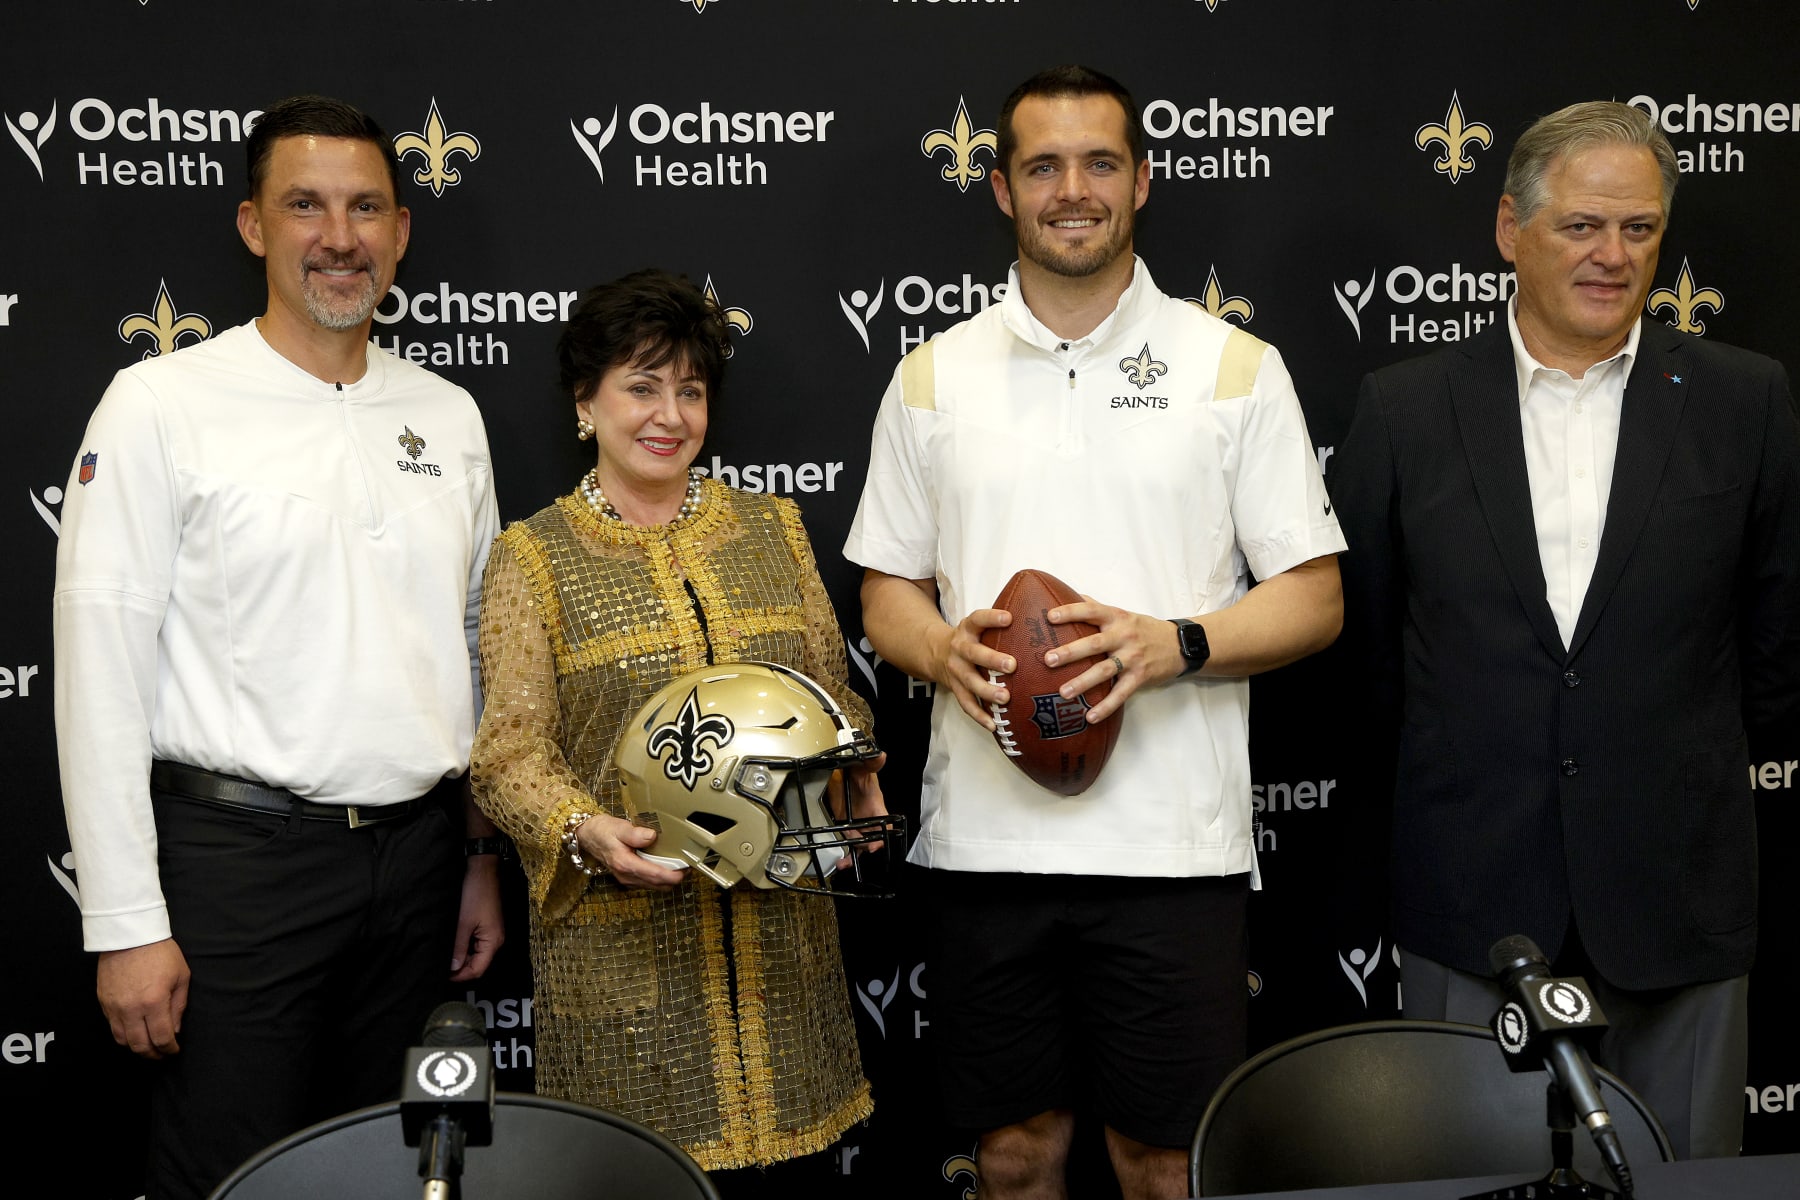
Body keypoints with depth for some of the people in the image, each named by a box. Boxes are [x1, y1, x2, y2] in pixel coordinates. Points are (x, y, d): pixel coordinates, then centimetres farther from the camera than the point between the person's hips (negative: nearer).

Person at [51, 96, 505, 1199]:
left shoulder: (450, 416, 9)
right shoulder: (162, 405, -7)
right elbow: (101, 673, -9)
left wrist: (483, 857, 14)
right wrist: (128, 925, -12)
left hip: (417, 851, 5)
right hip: (239, 854, -4)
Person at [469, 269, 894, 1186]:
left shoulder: (772, 529, 12)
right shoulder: (534, 558, 2)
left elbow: (832, 698, 14)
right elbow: (511, 750, -4)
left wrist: (863, 806, -3)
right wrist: (586, 830, -21)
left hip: (779, 927, 3)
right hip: (623, 934, -3)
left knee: (780, 1132, 7)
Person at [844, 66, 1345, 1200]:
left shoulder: (1235, 368, 3)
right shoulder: (934, 375, 9)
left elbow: (1313, 598, 2)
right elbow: (887, 592, 12)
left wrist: (1173, 645, -16)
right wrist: (947, 651, -10)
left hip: (1172, 840, -2)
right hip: (984, 837, 2)